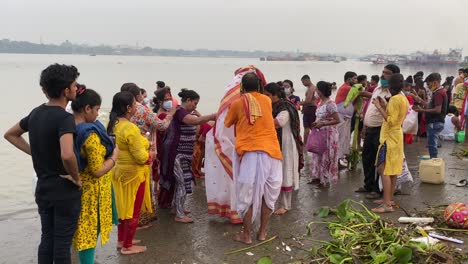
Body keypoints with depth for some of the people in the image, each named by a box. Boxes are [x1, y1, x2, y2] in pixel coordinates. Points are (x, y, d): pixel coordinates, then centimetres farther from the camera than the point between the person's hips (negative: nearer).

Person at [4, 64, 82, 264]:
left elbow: (10, 134, 19)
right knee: (62, 244, 5)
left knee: (46, 240, 18)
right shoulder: (64, 118, -21)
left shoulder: (36, 113, 4)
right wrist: (76, 178, -19)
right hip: (65, 191, -7)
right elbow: (67, 155, -37)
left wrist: (35, 152, 12)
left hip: (43, 189, 7)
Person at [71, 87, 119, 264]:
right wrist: (114, 156, -8)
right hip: (91, 191, -8)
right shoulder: (90, 134, -24)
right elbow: (98, 171, -25)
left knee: (84, 231, 20)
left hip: (79, 188, 8)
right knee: (90, 231, 5)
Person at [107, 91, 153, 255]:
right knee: (133, 210, 7)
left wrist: (142, 144, 10)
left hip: (120, 171, 8)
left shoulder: (112, 124, 1)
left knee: (124, 207, 22)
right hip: (133, 173, -8)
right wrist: (150, 154, -4)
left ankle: (121, 240, 35)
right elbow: (141, 157, -24)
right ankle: (127, 246, 19)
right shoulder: (130, 128, -26)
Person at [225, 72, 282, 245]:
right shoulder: (267, 100, 12)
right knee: (268, 193, 13)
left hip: (250, 152, -3)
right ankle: (262, 232, 22)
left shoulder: (238, 103, 4)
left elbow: (227, 124, 18)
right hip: (271, 150, 3)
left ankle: (247, 235, 14)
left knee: (248, 194, 6)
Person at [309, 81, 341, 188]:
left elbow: (337, 120, -19)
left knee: (326, 157, 2)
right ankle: (319, 177, 24)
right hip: (320, 133, 8)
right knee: (318, 155, 12)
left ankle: (326, 180, 13)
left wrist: (322, 124, -21)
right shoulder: (320, 102, 7)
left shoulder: (330, 103, -18)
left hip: (329, 133, -8)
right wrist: (316, 123, 1)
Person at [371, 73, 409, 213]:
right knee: (392, 170, 15)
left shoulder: (395, 99, -19)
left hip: (389, 138, -10)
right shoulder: (404, 98, 11)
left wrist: (379, 107, -19)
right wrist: (385, 106, 10)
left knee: (384, 170, -11)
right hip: (396, 137, 10)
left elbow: (390, 121, -23)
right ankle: (389, 198, 23)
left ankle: (387, 204, -13)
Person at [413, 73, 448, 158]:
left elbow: (437, 110, -23)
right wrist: (421, 101, 12)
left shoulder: (438, 93, -16)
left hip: (435, 123, -10)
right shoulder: (439, 92, 16)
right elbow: (431, 106, 19)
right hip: (434, 123, 10)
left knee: (432, 145, -6)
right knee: (432, 145, 15)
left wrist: (422, 110, -20)